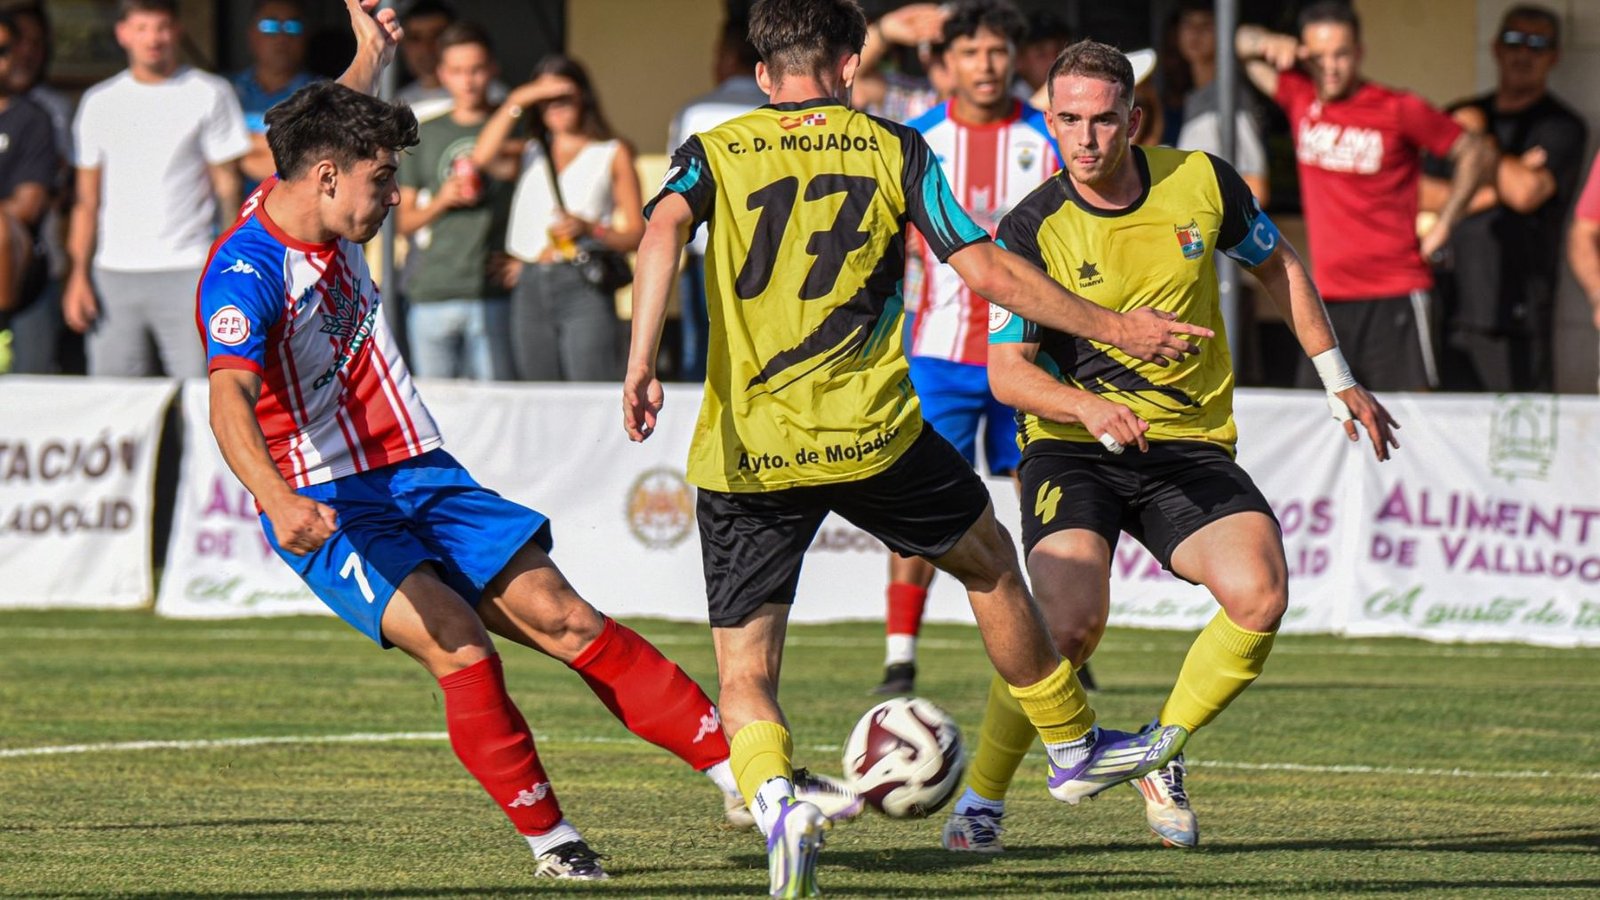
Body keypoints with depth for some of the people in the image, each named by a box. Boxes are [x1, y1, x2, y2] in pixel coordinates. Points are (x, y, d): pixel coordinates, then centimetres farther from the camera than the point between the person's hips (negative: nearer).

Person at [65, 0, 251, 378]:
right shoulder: (100, 102, 13)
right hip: (114, 273, 3)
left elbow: (228, 187, 2)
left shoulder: (210, 95, 4)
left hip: (188, 273, -3)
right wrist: (79, 274, 6)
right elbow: (88, 197, 14)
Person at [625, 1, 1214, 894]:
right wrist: (1113, 329, 13)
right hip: (869, 436, -1)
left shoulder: (714, 151, 9)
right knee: (991, 562, 26)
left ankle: (774, 802, -25)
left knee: (745, 675, 6)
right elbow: (989, 270, 3)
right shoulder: (892, 149, 7)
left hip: (743, 455, 1)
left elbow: (664, 229, -12)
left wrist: (642, 362, -20)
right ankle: (1073, 748, 41)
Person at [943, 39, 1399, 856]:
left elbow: (1278, 267, 16)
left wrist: (1339, 382, 18)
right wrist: (1091, 408, -29)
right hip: (1072, 449, -3)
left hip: (1190, 444, 3)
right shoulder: (1033, 228, -10)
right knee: (1071, 619, -26)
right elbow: (1005, 370, -11)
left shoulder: (1201, 182, -2)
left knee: (1260, 594, -21)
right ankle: (980, 800, -7)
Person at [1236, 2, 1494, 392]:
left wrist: (1442, 226, -1)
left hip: (1395, 299, -5)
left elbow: (1477, 153, 4)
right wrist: (1270, 44, -7)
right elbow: (1243, 43, 17)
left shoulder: (1399, 111, -5)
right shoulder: (1301, 99, 6)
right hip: (1327, 298, 5)